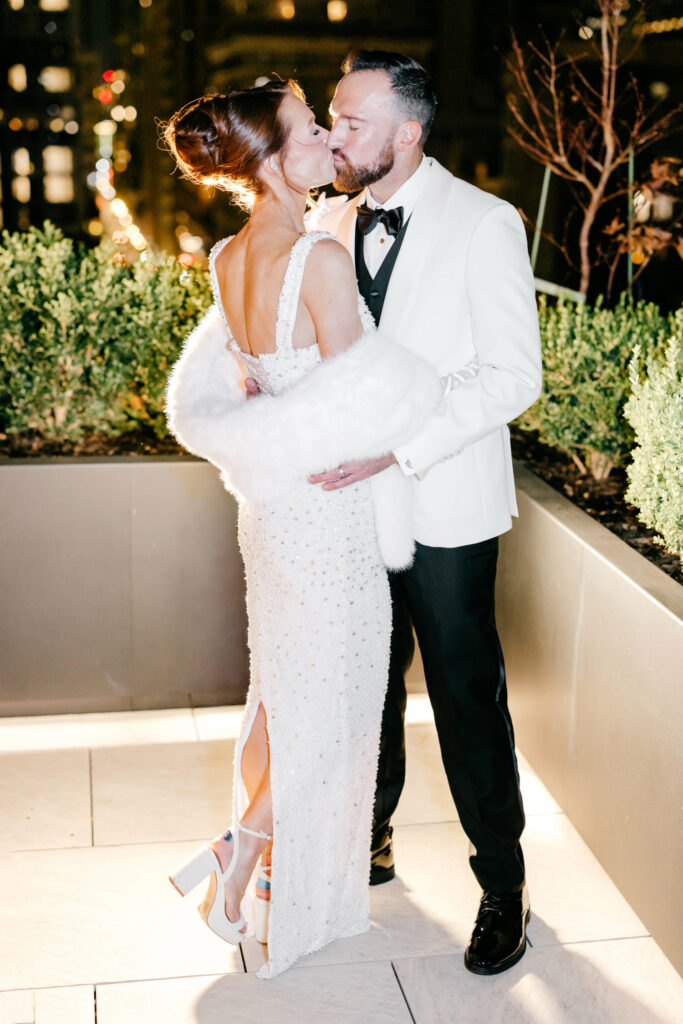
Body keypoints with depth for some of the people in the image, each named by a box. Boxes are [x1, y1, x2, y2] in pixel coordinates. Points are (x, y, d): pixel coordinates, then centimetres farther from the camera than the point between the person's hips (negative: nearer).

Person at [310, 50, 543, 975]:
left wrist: (398, 448, -24)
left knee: (468, 702, 3)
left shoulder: (484, 223, -10)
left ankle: (503, 885, 23)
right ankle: (369, 839, 39)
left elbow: (514, 376, -15)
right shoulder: (331, 222, 7)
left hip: (445, 510, -5)